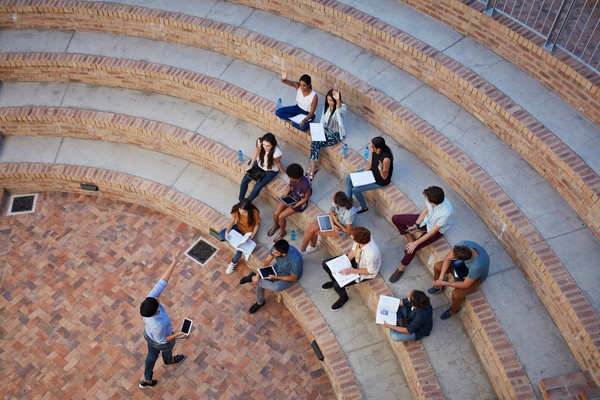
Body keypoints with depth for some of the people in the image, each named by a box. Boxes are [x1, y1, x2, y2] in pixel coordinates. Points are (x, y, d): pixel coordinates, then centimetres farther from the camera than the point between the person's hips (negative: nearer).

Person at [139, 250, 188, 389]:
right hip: (161, 342, -4)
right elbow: (162, 340, -27)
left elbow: (162, 282, -39)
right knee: (167, 350, 33)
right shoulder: (159, 325, -48)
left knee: (152, 355, 31)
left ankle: (147, 380, 53)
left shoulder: (149, 300, -38)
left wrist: (174, 263, -44)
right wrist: (176, 335, -28)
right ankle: (169, 361, 69)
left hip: (149, 335, 4)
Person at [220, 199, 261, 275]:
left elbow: (257, 224, -15)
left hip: (248, 232, -4)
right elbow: (232, 221, -12)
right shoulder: (236, 209, -26)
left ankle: (234, 262, 4)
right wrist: (227, 231, -27)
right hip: (239, 227, 4)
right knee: (222, 233, -15)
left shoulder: (254, 212, -34)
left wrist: (253, 234, -29)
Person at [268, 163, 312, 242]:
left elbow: (306, 198, -19)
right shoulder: (293, 178, -19)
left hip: (300, 202, -6)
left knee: (281, 216, -13)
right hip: (291, 196, 6)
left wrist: (295, 206, -20)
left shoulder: (305, 185, -37)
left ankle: (283, 232, 19)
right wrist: (285, 195, -9)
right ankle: (275, 226, 33)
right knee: (275, 214, -3)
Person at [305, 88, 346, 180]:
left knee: (317, 144, -24)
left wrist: (338, 100, -66)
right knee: (314, 142, -23)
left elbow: (341, 110, -46)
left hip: (336, 134, -6)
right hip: (327, 130, 6)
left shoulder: (342, 107, -19)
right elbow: (323, 120, 10)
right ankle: (313, 167, -17)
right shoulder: (326, 106, 1)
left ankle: (313, 167, -12)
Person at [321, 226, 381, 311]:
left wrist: (351, 270, -24)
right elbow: (353, 250, -5)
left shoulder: (371, 254, -43)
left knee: (337, 285, -18)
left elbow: (370, 271, -24)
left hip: (363, 271, -6)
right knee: (326, 264, 3)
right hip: (354, 259, 6)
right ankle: (334, 280, 35)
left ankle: (344, 298, 19)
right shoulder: (361, 239, -26)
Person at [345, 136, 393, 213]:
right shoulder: (374, 151, -17)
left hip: (380, 181, -8)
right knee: (349, 178, 4)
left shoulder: (386, 158, -39)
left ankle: (364, 207, 18)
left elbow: (385, 177, -26)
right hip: (372, 172, 8)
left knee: (355, 189, -10)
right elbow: (370, 165, 0)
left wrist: (381, 170, -47)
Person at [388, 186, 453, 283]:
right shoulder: (433, 198, -27)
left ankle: (401, 269, 9)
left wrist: (415, 243, -24)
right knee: (395, 219, -1)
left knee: (412, 248, -19)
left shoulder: (446, 212, -41)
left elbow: (433, 232, -29)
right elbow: (426, 209, -3)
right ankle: (410, 241, 15)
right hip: (426, 219, 6)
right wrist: (416, 225, -9)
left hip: (435, 230, -6)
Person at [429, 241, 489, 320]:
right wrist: (441, 276, -26)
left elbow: (465, 285, -31)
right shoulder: (463, 244, -35)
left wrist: (443, 283, -28)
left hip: (477, 277, -5)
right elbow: (448, 258, -19)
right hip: (465, 264, 5)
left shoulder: (477, 266, -47)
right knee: (437, 266, 0)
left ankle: (453, 311, 15)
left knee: (456, 294, -22)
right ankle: (438, 287, 33)